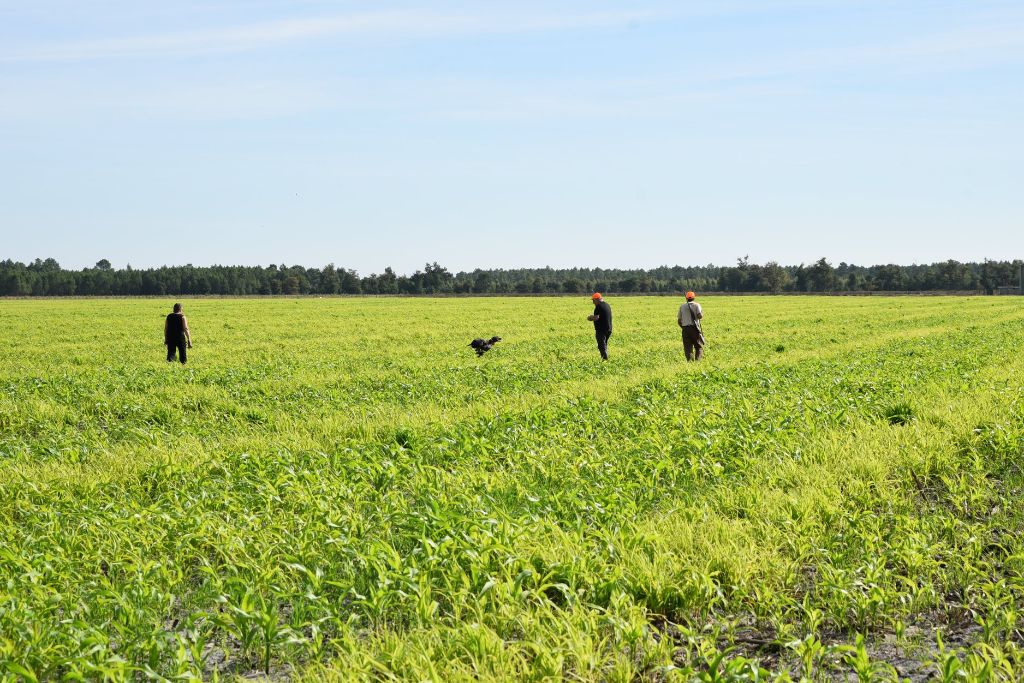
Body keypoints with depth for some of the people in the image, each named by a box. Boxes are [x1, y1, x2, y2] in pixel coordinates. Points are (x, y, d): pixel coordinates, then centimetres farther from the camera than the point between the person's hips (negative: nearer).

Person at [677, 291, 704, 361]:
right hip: (695, 328, -2)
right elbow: (700, 316, -11)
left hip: (685, 328, 2)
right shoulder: (696, 305, 2)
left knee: (688, 347, 3)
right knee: (699, 346, 7)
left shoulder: (682, 307, 12)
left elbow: (679, 320, 11)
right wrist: (702, 313, 11)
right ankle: (698, 360, -9)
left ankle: (690, 360, -7)